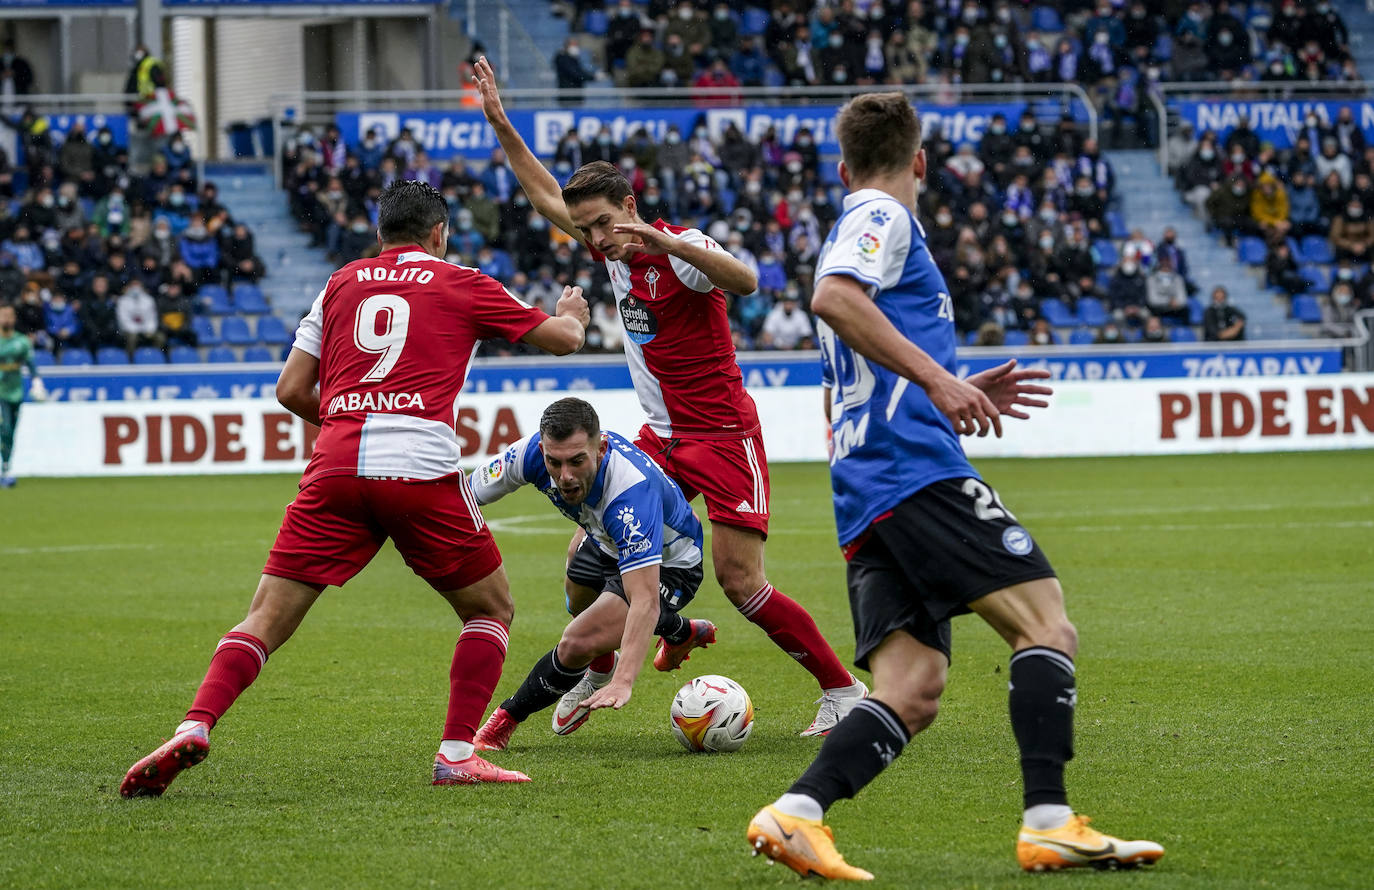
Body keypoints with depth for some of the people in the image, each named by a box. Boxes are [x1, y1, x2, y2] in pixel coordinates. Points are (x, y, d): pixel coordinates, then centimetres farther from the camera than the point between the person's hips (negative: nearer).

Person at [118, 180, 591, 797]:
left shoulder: (341, 284, 20)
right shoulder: (461, 285, 14)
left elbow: (292, 390, 17)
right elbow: (561, 340, 22)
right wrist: (572, 314, 45)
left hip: (336, 469, 2)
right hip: (422, 470, -2)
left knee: (266, 619, 3)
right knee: (491, 609, 17)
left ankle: (195, 727, -18)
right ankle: (457, 753, 5)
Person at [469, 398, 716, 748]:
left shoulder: (630, 492, -45)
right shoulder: (532, 453, -29)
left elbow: (645, 600, -49)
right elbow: (473, 492, -10)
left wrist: (622, 683, -58)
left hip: (669, 564, -7)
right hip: (607, 544, 7)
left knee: (578, 643, -24)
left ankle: (506, 719, 2)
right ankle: (680, 632, 59)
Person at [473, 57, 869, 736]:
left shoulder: (679, 248, -16)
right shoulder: (613, 248, 5)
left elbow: (745, 281, -36)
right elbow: (548, 198, 18)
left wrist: (668, 243, -47)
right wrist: (501, 125, 12)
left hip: (723, 437, -7)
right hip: (661, 439, 7)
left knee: (740, 582, -13)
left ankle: (843, 690, -3)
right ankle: (595, 674, 21)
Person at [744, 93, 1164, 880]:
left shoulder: (860, 228, 30)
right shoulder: (883, 219, 3)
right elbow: (832, 297, -19)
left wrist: (959, 395, 30)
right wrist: (937, 378, -22)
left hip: (867, 496, 9)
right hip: (917, 470, -9)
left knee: (912, 693, -2)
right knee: (1046, 624, -11)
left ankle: (796, 815, -17)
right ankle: (1049, 824, -22)